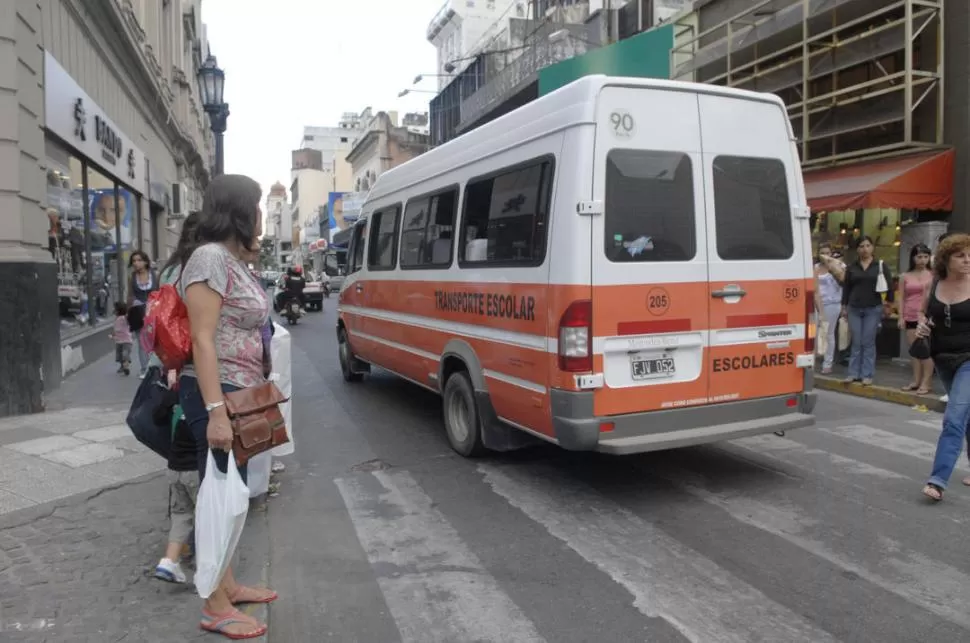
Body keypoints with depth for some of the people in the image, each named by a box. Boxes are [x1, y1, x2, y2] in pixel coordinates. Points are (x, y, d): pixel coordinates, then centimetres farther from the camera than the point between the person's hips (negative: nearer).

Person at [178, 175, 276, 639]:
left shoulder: (233, 260, 12)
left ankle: (228, 585, 31)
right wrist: (215, 410, -25)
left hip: (238, 393, 10)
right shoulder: (211, 258, -16)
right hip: (216, 394, -10)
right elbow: (202, 340, -21)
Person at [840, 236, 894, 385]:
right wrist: (844, 307, 7)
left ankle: (867, 375, 5)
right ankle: (854, 373, 9)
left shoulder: (880, 266, 1)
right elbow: (846, 288, 9)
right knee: (856, 343, 4)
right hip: (854, 309, 2)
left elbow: (890, 285, 3)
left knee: (868, 342, 0)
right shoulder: (852, 267, 6)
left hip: (873, 309, -2)